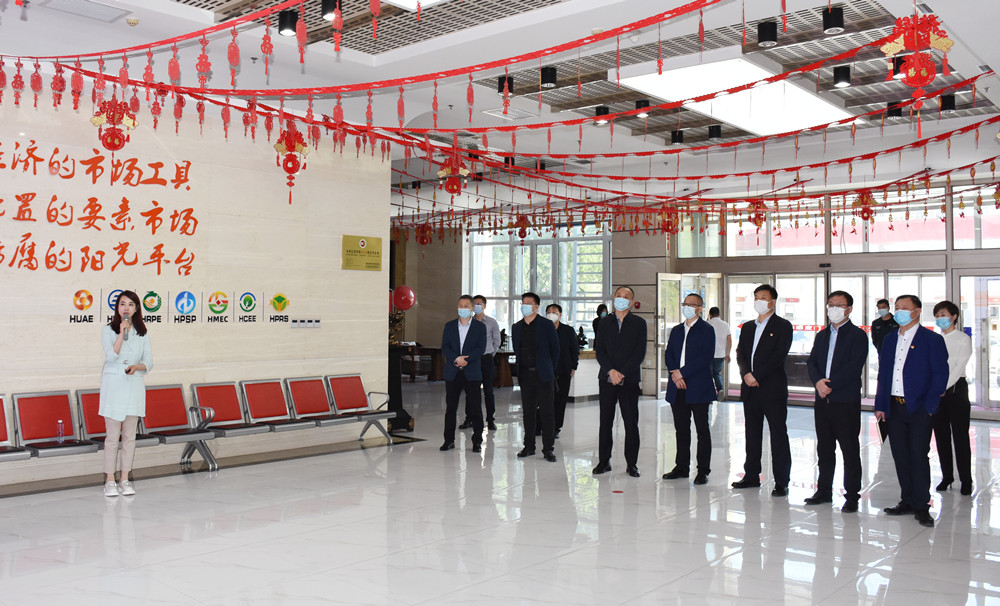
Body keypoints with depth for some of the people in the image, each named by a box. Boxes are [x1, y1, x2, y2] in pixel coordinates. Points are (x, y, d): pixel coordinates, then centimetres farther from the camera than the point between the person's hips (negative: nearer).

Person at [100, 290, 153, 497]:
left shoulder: (142, 333, 7)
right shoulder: (108, 330, 1)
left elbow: (148, 363, 5)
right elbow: (111, 356, -15)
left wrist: (136, 367, -15)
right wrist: (122, 333, -18)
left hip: (134, 386, 2)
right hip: (113, 386, -2)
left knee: (129, 436, 6)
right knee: (112, 436, 0)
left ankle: (125, 480, 13)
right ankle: (110, 480, 9)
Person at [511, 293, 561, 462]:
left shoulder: (547, 325, -3)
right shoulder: (516, 327, 10)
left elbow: (555, 349, 1)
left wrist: (549, 369, 3)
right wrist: (521, 368, 12)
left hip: (543, 375, -4)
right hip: (525, 375, 4)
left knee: (546, 412, -2)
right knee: (528, 412, 9)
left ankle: (548, 448, 5)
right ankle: (529, 446, 17)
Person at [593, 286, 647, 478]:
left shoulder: (639, 323, 3)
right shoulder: (605, 323, 9)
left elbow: (639, 352, -4)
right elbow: (599, 350, 3)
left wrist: (622, 373, -13)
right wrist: (611, 370, -12)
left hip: (630, 379, -2)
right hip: (607, 378, 2)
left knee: (631, 422, 2)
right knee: (605, 421, 5)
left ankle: (632, 463, 12)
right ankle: (604, 461, 14)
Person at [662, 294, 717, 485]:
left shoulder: (707, 330, -3)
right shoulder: (676, 330, 17)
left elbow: (706, 358, -13)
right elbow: (668, 355, 10)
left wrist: (683, 372, -15)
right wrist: (675, 374, -7)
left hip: (699, 388, -5)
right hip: (678, 389, 6)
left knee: (702, 430, 1)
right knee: (681, 429, 11)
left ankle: (703, 470, 6)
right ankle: (682, 467, 20)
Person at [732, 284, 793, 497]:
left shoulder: (783, 326, -2)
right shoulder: (747, 327, 17)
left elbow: (779, 355, -12)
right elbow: (740, 354, 10)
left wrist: (757, 376, -15)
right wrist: (747, 374, -9)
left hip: (773, 389, -6)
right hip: (750, 389, 6)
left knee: (778, 435, -2)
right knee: (752, 434, 12)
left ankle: (781, 482, 1)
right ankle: (751, 476, 22)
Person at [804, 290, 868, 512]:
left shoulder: (858, 335, -3)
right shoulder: (822, 335, 16)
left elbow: (854, 365, -14)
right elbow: (812, 362, 9)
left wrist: (831, 385, -17)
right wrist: (818, 382, -10)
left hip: (846, 402, -6)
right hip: (823, 400, 6)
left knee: (850, 451, 0)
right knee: (824, 450, 13)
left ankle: (852, 496, 8)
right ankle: (824, 491, 23)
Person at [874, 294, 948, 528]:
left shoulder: (932, 340, -3)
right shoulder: (889, 339, 13)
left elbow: (940, 375, -6)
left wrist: (929, 406, -13)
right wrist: (880, 405, 9)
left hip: (919, 408, -5)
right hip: (895, 407, 5)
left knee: (919, 455, -2)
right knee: (900, 456, 9)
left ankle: (921, 506, 8)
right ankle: (907, 501, 20)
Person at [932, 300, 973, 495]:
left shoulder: (963, 339, -1)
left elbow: (959, 366, -10)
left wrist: (944, 387, -17)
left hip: (956, 388, -4)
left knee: (960, 436, -3)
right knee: (941, 435, 6)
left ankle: (966, 479, 3)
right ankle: (947, 476, 15)